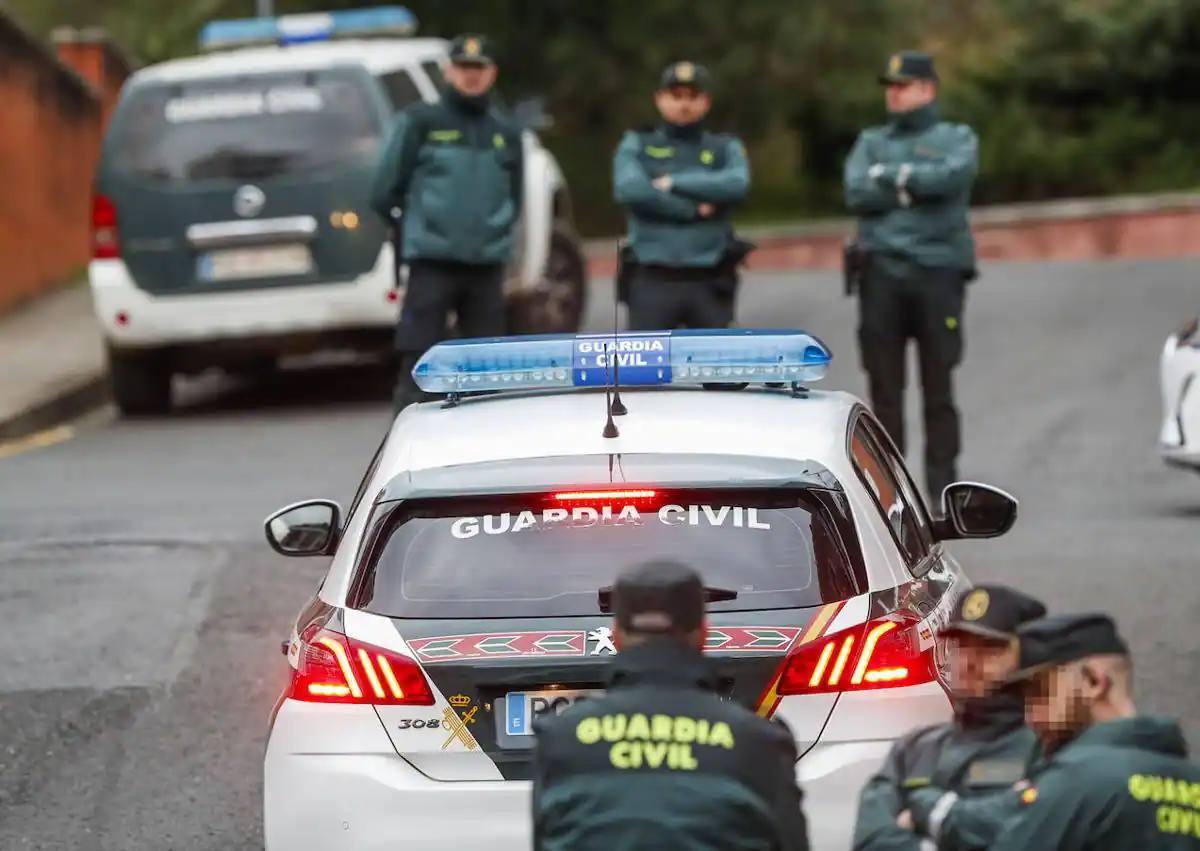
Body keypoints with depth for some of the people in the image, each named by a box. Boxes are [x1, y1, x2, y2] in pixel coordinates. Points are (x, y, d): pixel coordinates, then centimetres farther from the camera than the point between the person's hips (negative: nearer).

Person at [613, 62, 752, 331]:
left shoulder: (726, 149, 12)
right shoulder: (636, 146, 10)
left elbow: (736, 185, -11)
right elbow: (629, 190, -11)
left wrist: (673, 183, -9)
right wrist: (693, 210, -10)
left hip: (709, 283, 1)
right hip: (653, 281, -1)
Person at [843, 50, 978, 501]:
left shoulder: (956, 139, 11)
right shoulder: (871, 142, 17)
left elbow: (951, 177, -11)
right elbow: (857, 194, -1)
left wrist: (892, 176, -5)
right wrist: (917, 188, -6)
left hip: (938, 268, -2)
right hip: (882, 271, 2)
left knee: (938, 385, -2)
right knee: (884, 385, 0)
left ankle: (942, 484, 0)